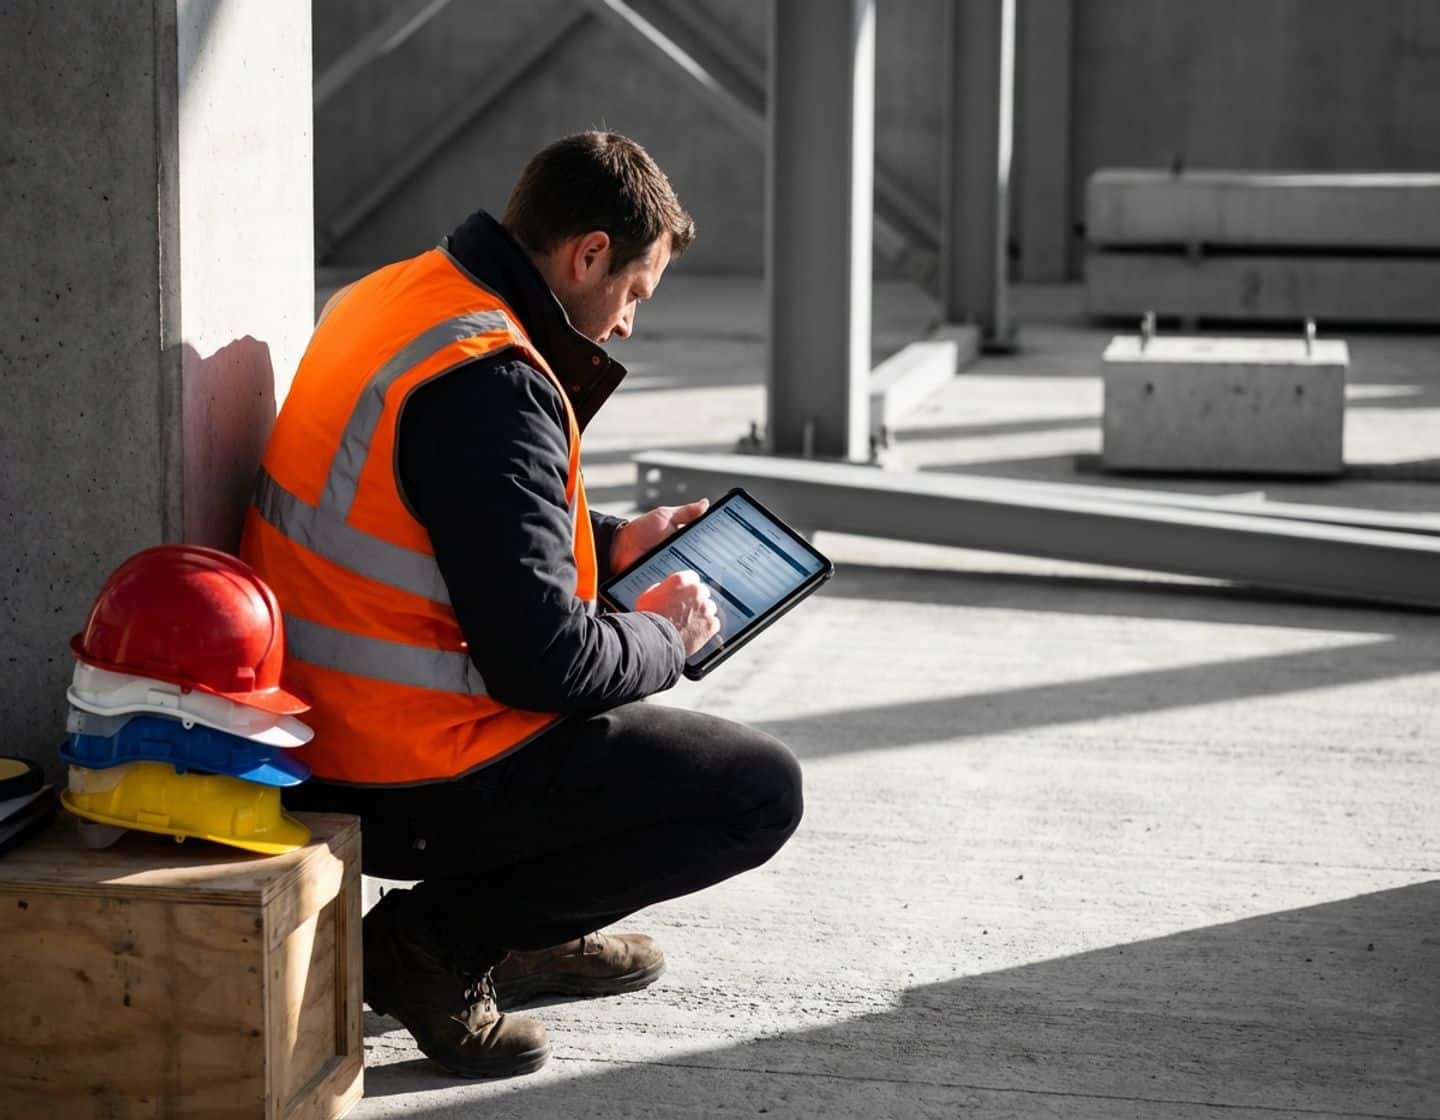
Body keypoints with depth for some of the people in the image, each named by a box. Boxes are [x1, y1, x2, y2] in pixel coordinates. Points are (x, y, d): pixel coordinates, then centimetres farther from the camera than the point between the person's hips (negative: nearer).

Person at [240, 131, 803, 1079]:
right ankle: (441, 939, -2)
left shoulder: (396, 297, 7)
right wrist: (663, 636, -5)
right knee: (764, 791, -3)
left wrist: (609, 544, 18)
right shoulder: (488, 383, -23)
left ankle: (525, 931, 22)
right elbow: (541, 660, -25)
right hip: (411, 785, -10)